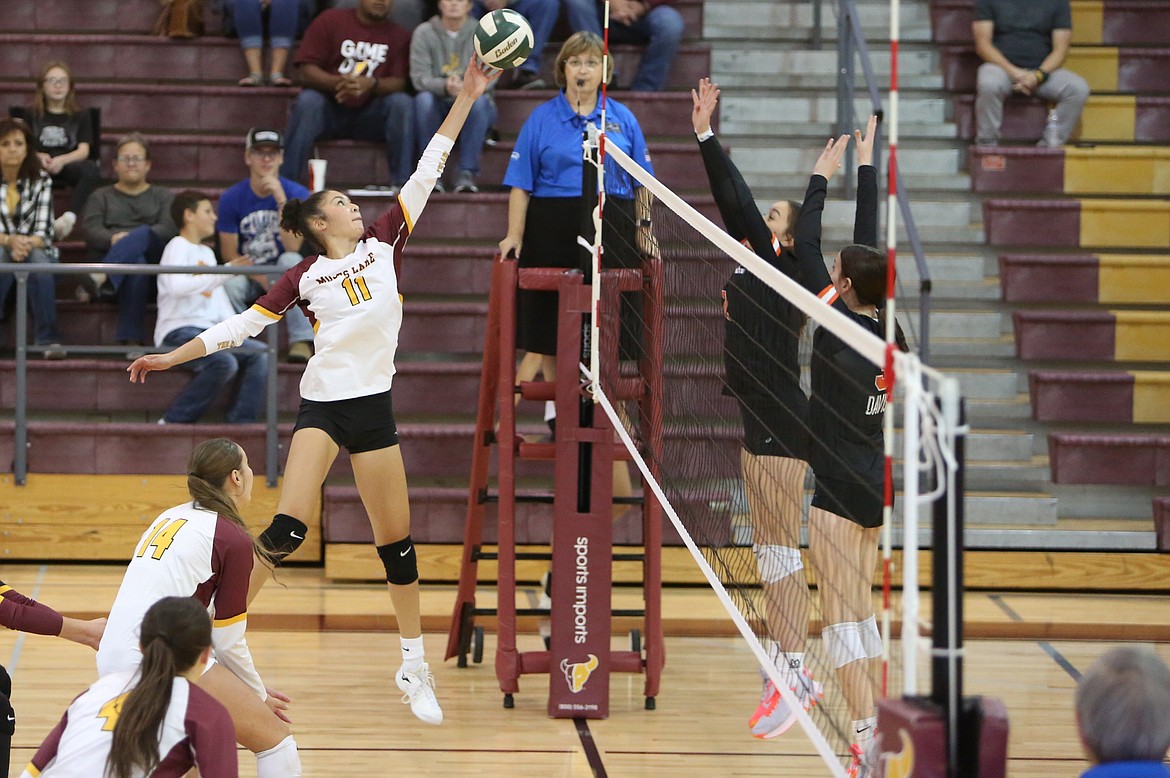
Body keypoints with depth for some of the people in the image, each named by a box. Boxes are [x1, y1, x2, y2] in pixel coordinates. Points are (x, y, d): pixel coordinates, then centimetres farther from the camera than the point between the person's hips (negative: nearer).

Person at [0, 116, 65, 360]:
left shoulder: (41, 181, 2)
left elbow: (43, 231, -6)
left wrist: (27, 243, -29)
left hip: (34, 250, 1)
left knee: (38, 260, -34)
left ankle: (48, 339, -39)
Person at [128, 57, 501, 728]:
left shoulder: (384, 243, 5)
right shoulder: (305, 277, 0)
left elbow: (428, 171, 3)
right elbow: (243, 323, 3)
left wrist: (467, 97, 0)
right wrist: (169, 358, 0)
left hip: (375, 406, 3)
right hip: (323, 403, -3)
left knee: (396, 538, 8)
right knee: (287, 527, -18)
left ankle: (415, 665, 19)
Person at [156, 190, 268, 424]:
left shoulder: (207, 253, 24)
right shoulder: (178, 247, -4)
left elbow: (218, 295, 19)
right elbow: (177, 286, -23)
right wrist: (225, 272, -24)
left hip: (207, 332, 8)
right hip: (178, 332, -8)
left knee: (260, 354, -9)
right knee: (224, 362, -31)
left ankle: (239, 424, -15)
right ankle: (173, 422, -20)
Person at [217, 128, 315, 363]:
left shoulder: (296, 193, -9)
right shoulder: (232, 198, -4)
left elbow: (292, 247, -21)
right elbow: (229, 253, -2)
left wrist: (281, 199, -29)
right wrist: (258, 277, -19)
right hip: (247, 275, 0)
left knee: (291, 260, -35)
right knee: (229, 284, -35)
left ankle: (301, 339, -30)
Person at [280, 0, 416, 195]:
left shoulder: (398, 35, 4)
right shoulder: (330, 20, 1)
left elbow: (399, 83, -8)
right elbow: (306, 71, -8)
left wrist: (371, 84, -30)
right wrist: (337, 83, -29)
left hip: (370, 116, 1)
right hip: (329, 108, -1)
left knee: (402, 103, -25)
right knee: (307, 101, -32)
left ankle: (401, 182, -28)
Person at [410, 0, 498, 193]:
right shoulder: (424, 33, -1)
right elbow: (419, 78, -12)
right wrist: (444, 86, -34)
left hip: (473, 112, 0)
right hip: (437, 108, 0)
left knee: (478, 100, -33)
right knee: (424, 98, -32)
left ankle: (467, 172, -28)